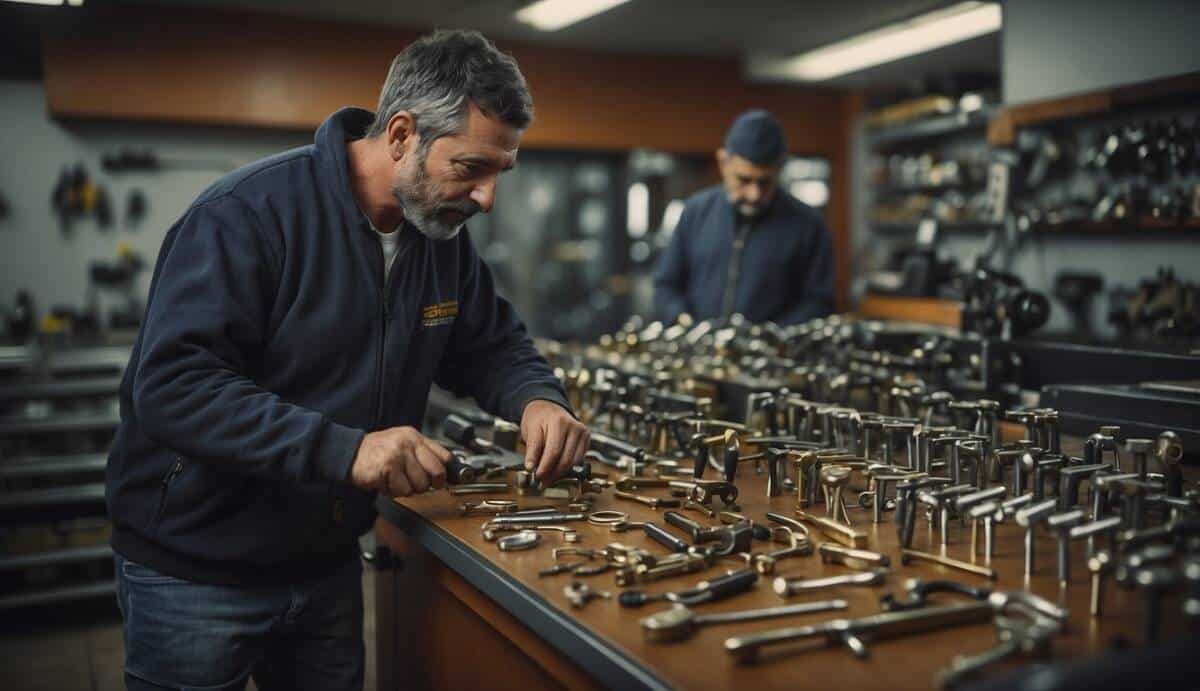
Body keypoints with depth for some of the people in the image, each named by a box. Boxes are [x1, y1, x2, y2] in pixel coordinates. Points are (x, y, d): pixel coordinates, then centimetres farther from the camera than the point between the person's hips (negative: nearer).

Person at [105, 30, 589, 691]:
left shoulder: (442, 234, -1)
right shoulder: (249, 214, -23)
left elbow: (494, 344, 9)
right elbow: (171, 386, -29)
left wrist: (537, 398, -13)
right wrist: (343, 449, -36)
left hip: (328, 563, 7)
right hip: (194, 571, -6)